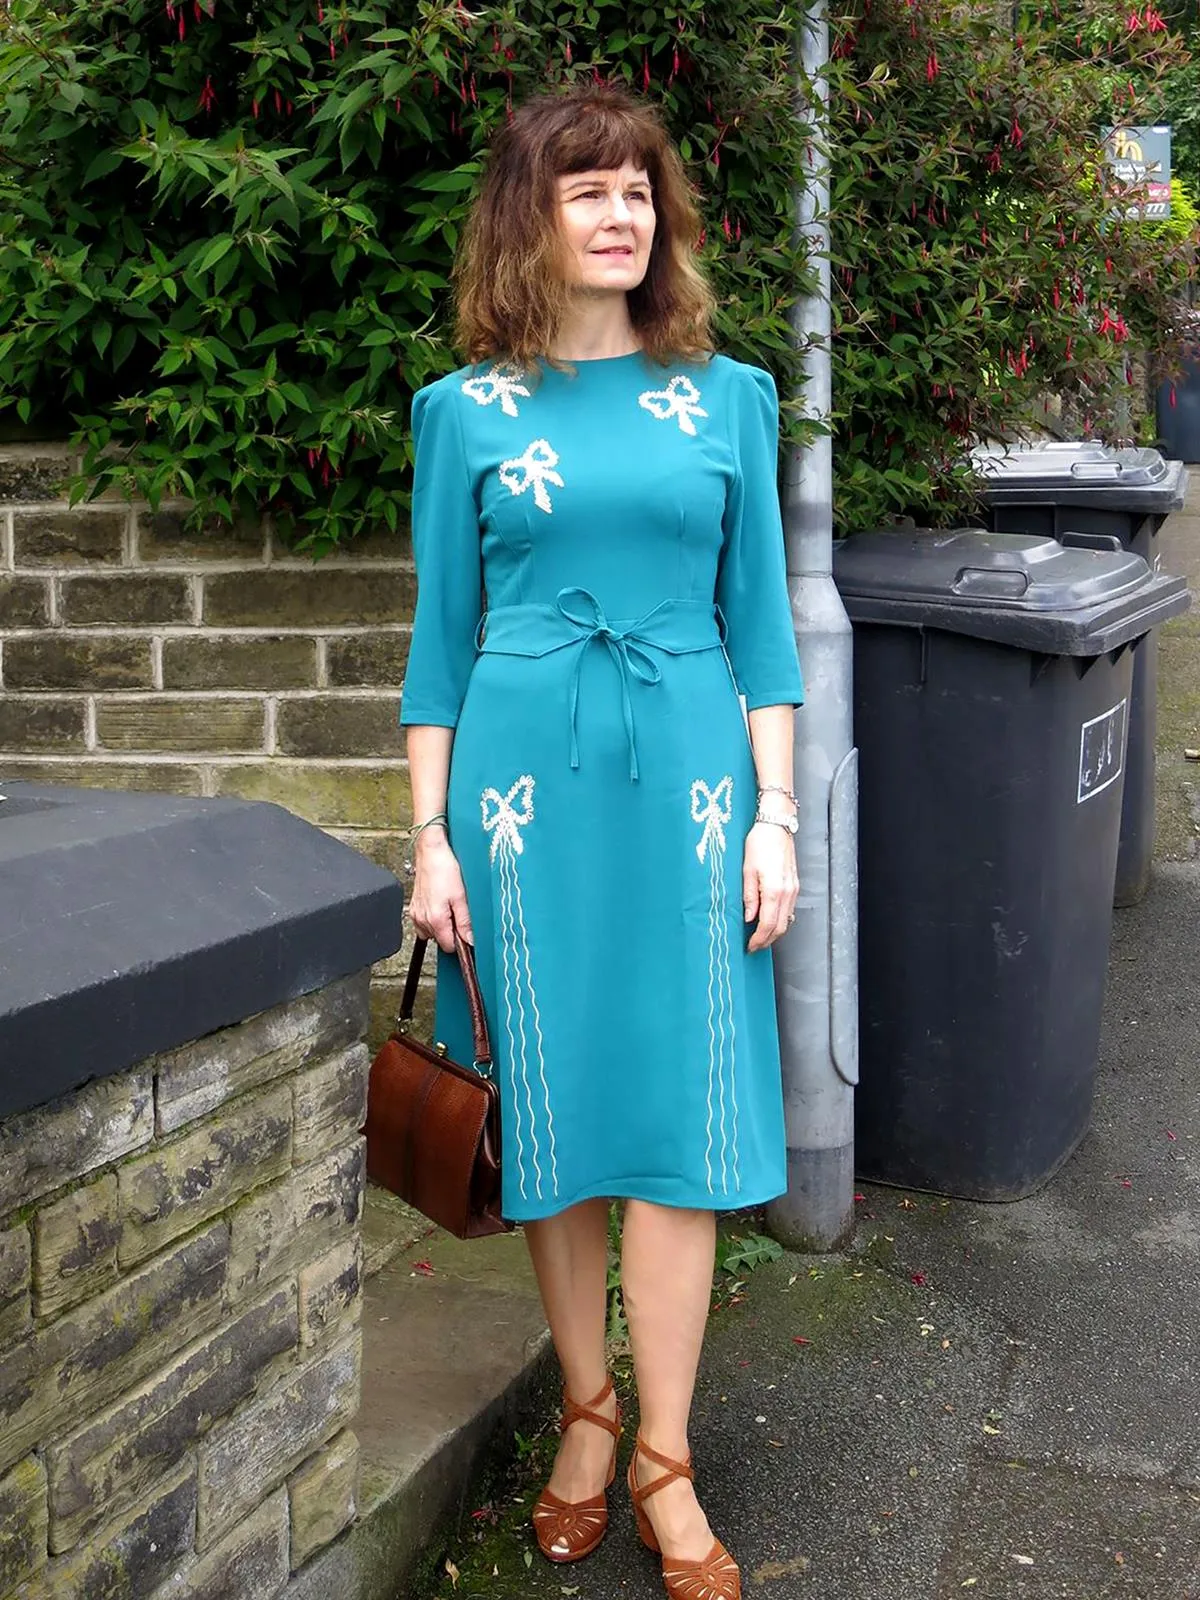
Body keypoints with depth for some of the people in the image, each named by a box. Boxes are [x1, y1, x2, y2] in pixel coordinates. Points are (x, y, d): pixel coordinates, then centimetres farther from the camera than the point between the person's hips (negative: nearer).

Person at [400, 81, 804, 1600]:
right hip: (526, 783, 0)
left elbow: (759, 622, 8)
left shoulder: (728, 398, 7)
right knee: (553, 1108, 7)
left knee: (679, 1113, 1)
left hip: (687, 782, 1)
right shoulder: (467, 411, 5)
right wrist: (431, 837, 1)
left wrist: (776, 816, 1)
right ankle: (585, 1412, 27)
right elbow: (441, 639, 6)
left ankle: (663, 1461, 14)